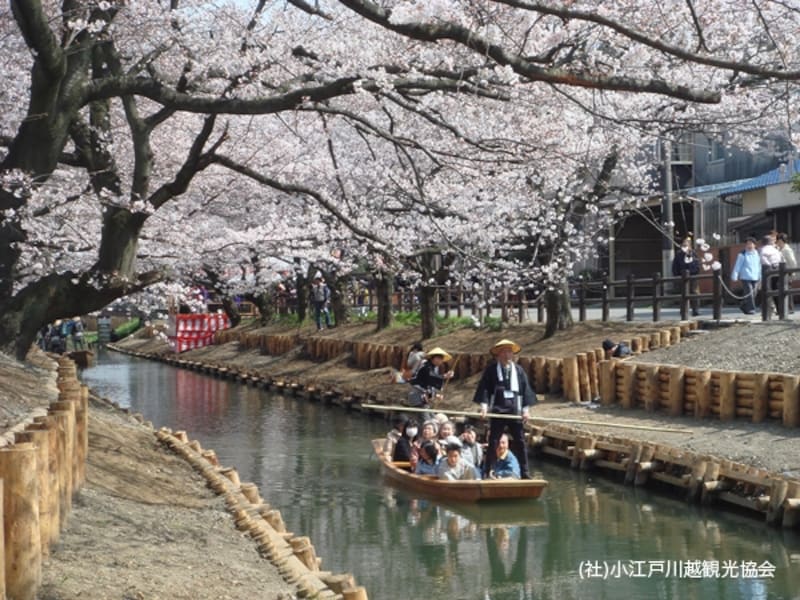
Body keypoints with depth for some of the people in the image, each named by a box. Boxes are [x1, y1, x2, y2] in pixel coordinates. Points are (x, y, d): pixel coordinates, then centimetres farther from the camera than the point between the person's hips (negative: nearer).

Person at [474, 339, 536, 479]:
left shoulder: (518, 370, 9)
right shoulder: (491, 369, 2)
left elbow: (525, 390, 10)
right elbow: (484, 388, -2)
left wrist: (525, 409, 3)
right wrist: (484, 405, -14)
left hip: (515, 410, 2)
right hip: (497, 410, -2)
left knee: (520, 442, 3)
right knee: (493, 442, 2)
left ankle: (524, 473, 9)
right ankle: (488, 471, 9)